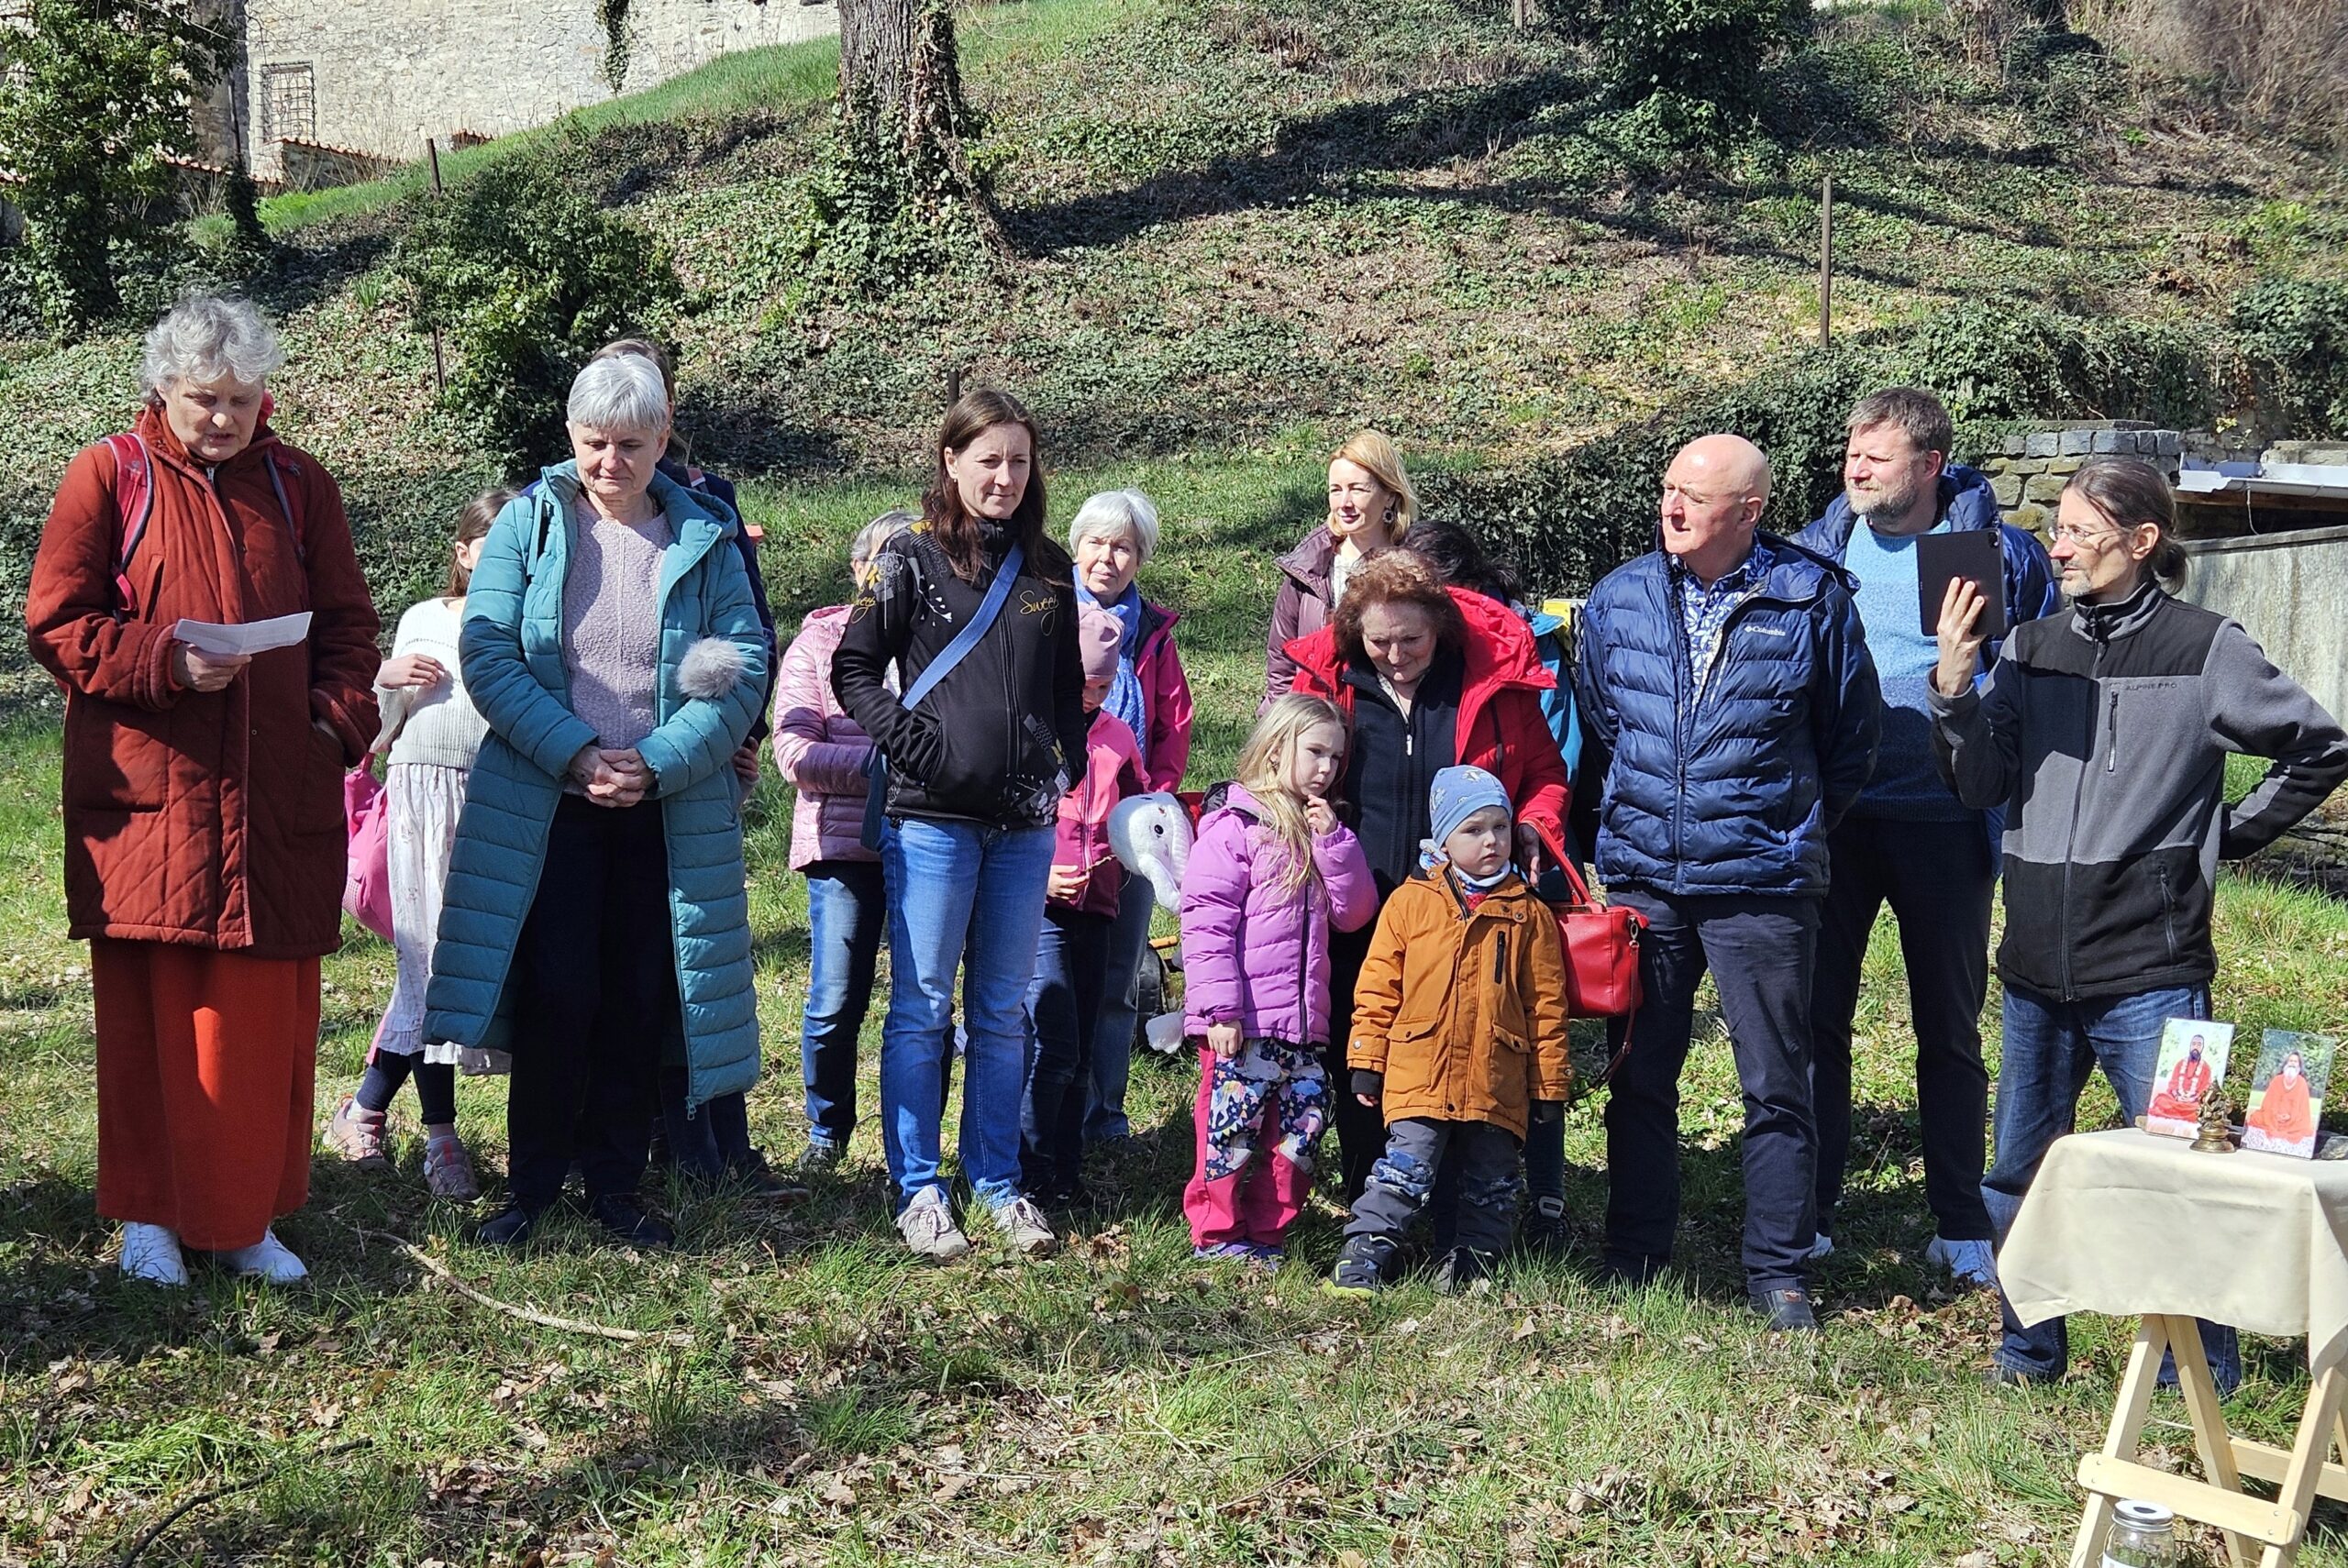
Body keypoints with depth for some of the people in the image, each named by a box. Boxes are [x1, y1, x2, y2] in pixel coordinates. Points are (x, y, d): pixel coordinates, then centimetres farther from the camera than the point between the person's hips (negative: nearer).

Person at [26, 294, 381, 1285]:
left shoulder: (299, 486, 11)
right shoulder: (108, 477, 2)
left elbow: (346, 623, 12)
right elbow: (55, 620, -1)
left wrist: (337, 722, -4)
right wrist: (165, 661, -16)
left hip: (280, 793, 3)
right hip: (145, 791, -2)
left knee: (268, 1015, 4)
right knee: (149, 1009, 1)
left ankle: (246, 1214, 15)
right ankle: (150, 1213, 13)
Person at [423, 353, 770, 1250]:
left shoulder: (706, 539, 3)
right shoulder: (528, 524, 0)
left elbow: (744, 671, -3)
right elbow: (486, 654, -8)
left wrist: (657, 763, -16)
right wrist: (575, 752, -18)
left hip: (666, 810, 2)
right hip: (545, 805, -1)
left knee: (640, 1002, 6)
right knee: (556, 995, -2)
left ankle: (616, 1184, 19)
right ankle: (532, 1183, 13)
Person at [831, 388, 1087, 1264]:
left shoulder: (1046, 570, 11)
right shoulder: (912, 559, -1)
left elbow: (1069, 688, 19)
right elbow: (852, 668, 0)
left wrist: (1065, 767, 5)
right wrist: (911, 742, -12)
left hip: (1024, 823, 4)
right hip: (932, 816, -4)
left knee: (1003, 1011, 10)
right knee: (922, 1009, 1)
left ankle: (996, 1182, 19)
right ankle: (917, 1190, 9)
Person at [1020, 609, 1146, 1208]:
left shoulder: (1117, 739, 13)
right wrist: (1038, 877, -16)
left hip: (1094, 910, 6)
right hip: (1036, 908, -6)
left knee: (1080, 1057, 9)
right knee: (1052, 1049, -12)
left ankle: (1066, 1174, 17)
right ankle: (1031, 1177, 0)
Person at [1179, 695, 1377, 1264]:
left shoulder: (1321, 830, 18)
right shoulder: (1233, 826, -7)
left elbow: (1355, 913, 7)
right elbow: (1205, 922, -13)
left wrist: (1334, 841, -3)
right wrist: (1220, 1009, -17)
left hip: (1304, 1024, 7)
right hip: (1243, 1023, -7)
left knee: (1302, 1126, 6)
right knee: (1233, 1126, -3)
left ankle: (1267, 1233, 17)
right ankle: (1216, 1234, 11)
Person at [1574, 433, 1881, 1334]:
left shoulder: (1810, 600, -5)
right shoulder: (1620, 599, 4)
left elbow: (1851, 736, 6)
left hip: (1763, 885, -3)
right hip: (1641, 878, 3)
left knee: (1775, 1086, 3)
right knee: (1638, 1078, 10)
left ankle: (1777, 1273, 14)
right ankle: (1633, 1261, 22)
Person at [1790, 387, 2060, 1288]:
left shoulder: (2002, 554, -3)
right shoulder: (1815, 550, 4)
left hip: (1946, 824, -1)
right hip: (1833, 817, 2)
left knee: (1950, 1029, 9)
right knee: (1816, 1017, 5)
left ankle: (1962, 1227, 20)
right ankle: (1807, 1214, 15)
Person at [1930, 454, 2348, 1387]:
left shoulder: (2205, 649, -4)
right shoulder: (2030, 647, 8)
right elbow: (1981, 786, 2)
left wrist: (2229, 836, 2)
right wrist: (1954, 686, -11)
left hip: (2149, 970, -5)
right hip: (2037, 963, 5)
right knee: (2019, 1173, 13)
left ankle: (2202, 1376, 14)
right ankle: (2029, 1355, 28)